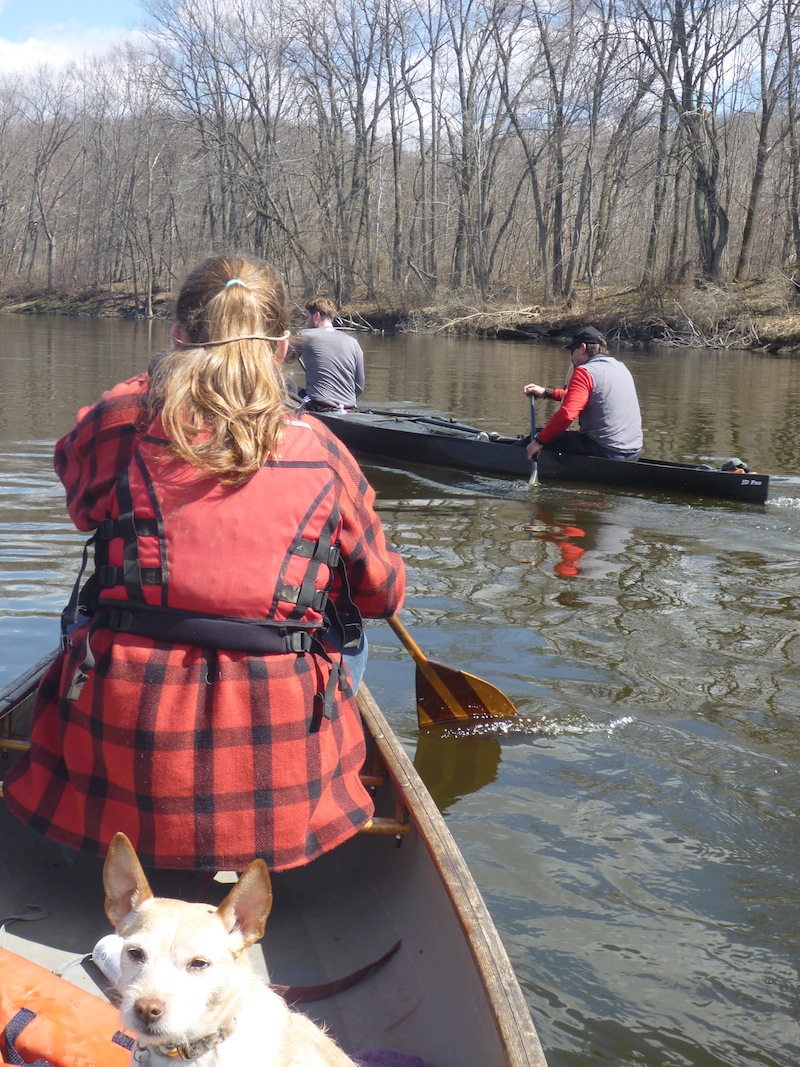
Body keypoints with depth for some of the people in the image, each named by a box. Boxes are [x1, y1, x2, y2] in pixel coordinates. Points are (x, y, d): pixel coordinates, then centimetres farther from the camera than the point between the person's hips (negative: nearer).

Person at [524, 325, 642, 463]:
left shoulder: (585, 372, -12)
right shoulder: (621, 368, 15)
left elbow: (567, 414, -24)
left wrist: (539, 441, -14)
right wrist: (546, 393, 29)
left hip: (605, 451, -9)